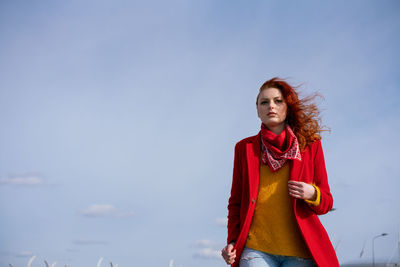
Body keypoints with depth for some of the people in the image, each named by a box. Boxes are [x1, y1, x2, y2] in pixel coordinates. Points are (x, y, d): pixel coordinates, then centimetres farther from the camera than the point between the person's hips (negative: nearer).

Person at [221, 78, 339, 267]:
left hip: (300, 251, 0)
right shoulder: (245, 148, 13)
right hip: (256, 249, 0)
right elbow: (236, 202, 17)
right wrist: (233, 241, 4)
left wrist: (312, 194, -8)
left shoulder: (311, 146, 11)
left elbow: (326, 202, 14)